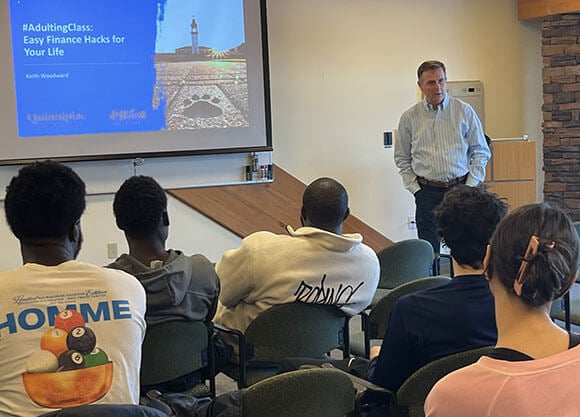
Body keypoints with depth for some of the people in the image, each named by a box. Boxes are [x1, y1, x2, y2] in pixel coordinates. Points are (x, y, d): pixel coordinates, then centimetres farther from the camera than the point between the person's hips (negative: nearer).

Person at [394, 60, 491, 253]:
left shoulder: (465, 111, 4)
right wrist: (415, 188, 0)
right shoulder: (409, 118, 5)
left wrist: (470, 186, -2)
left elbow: (481, 152, 7)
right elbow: (402, 158, 11)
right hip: (427, 192, 0)